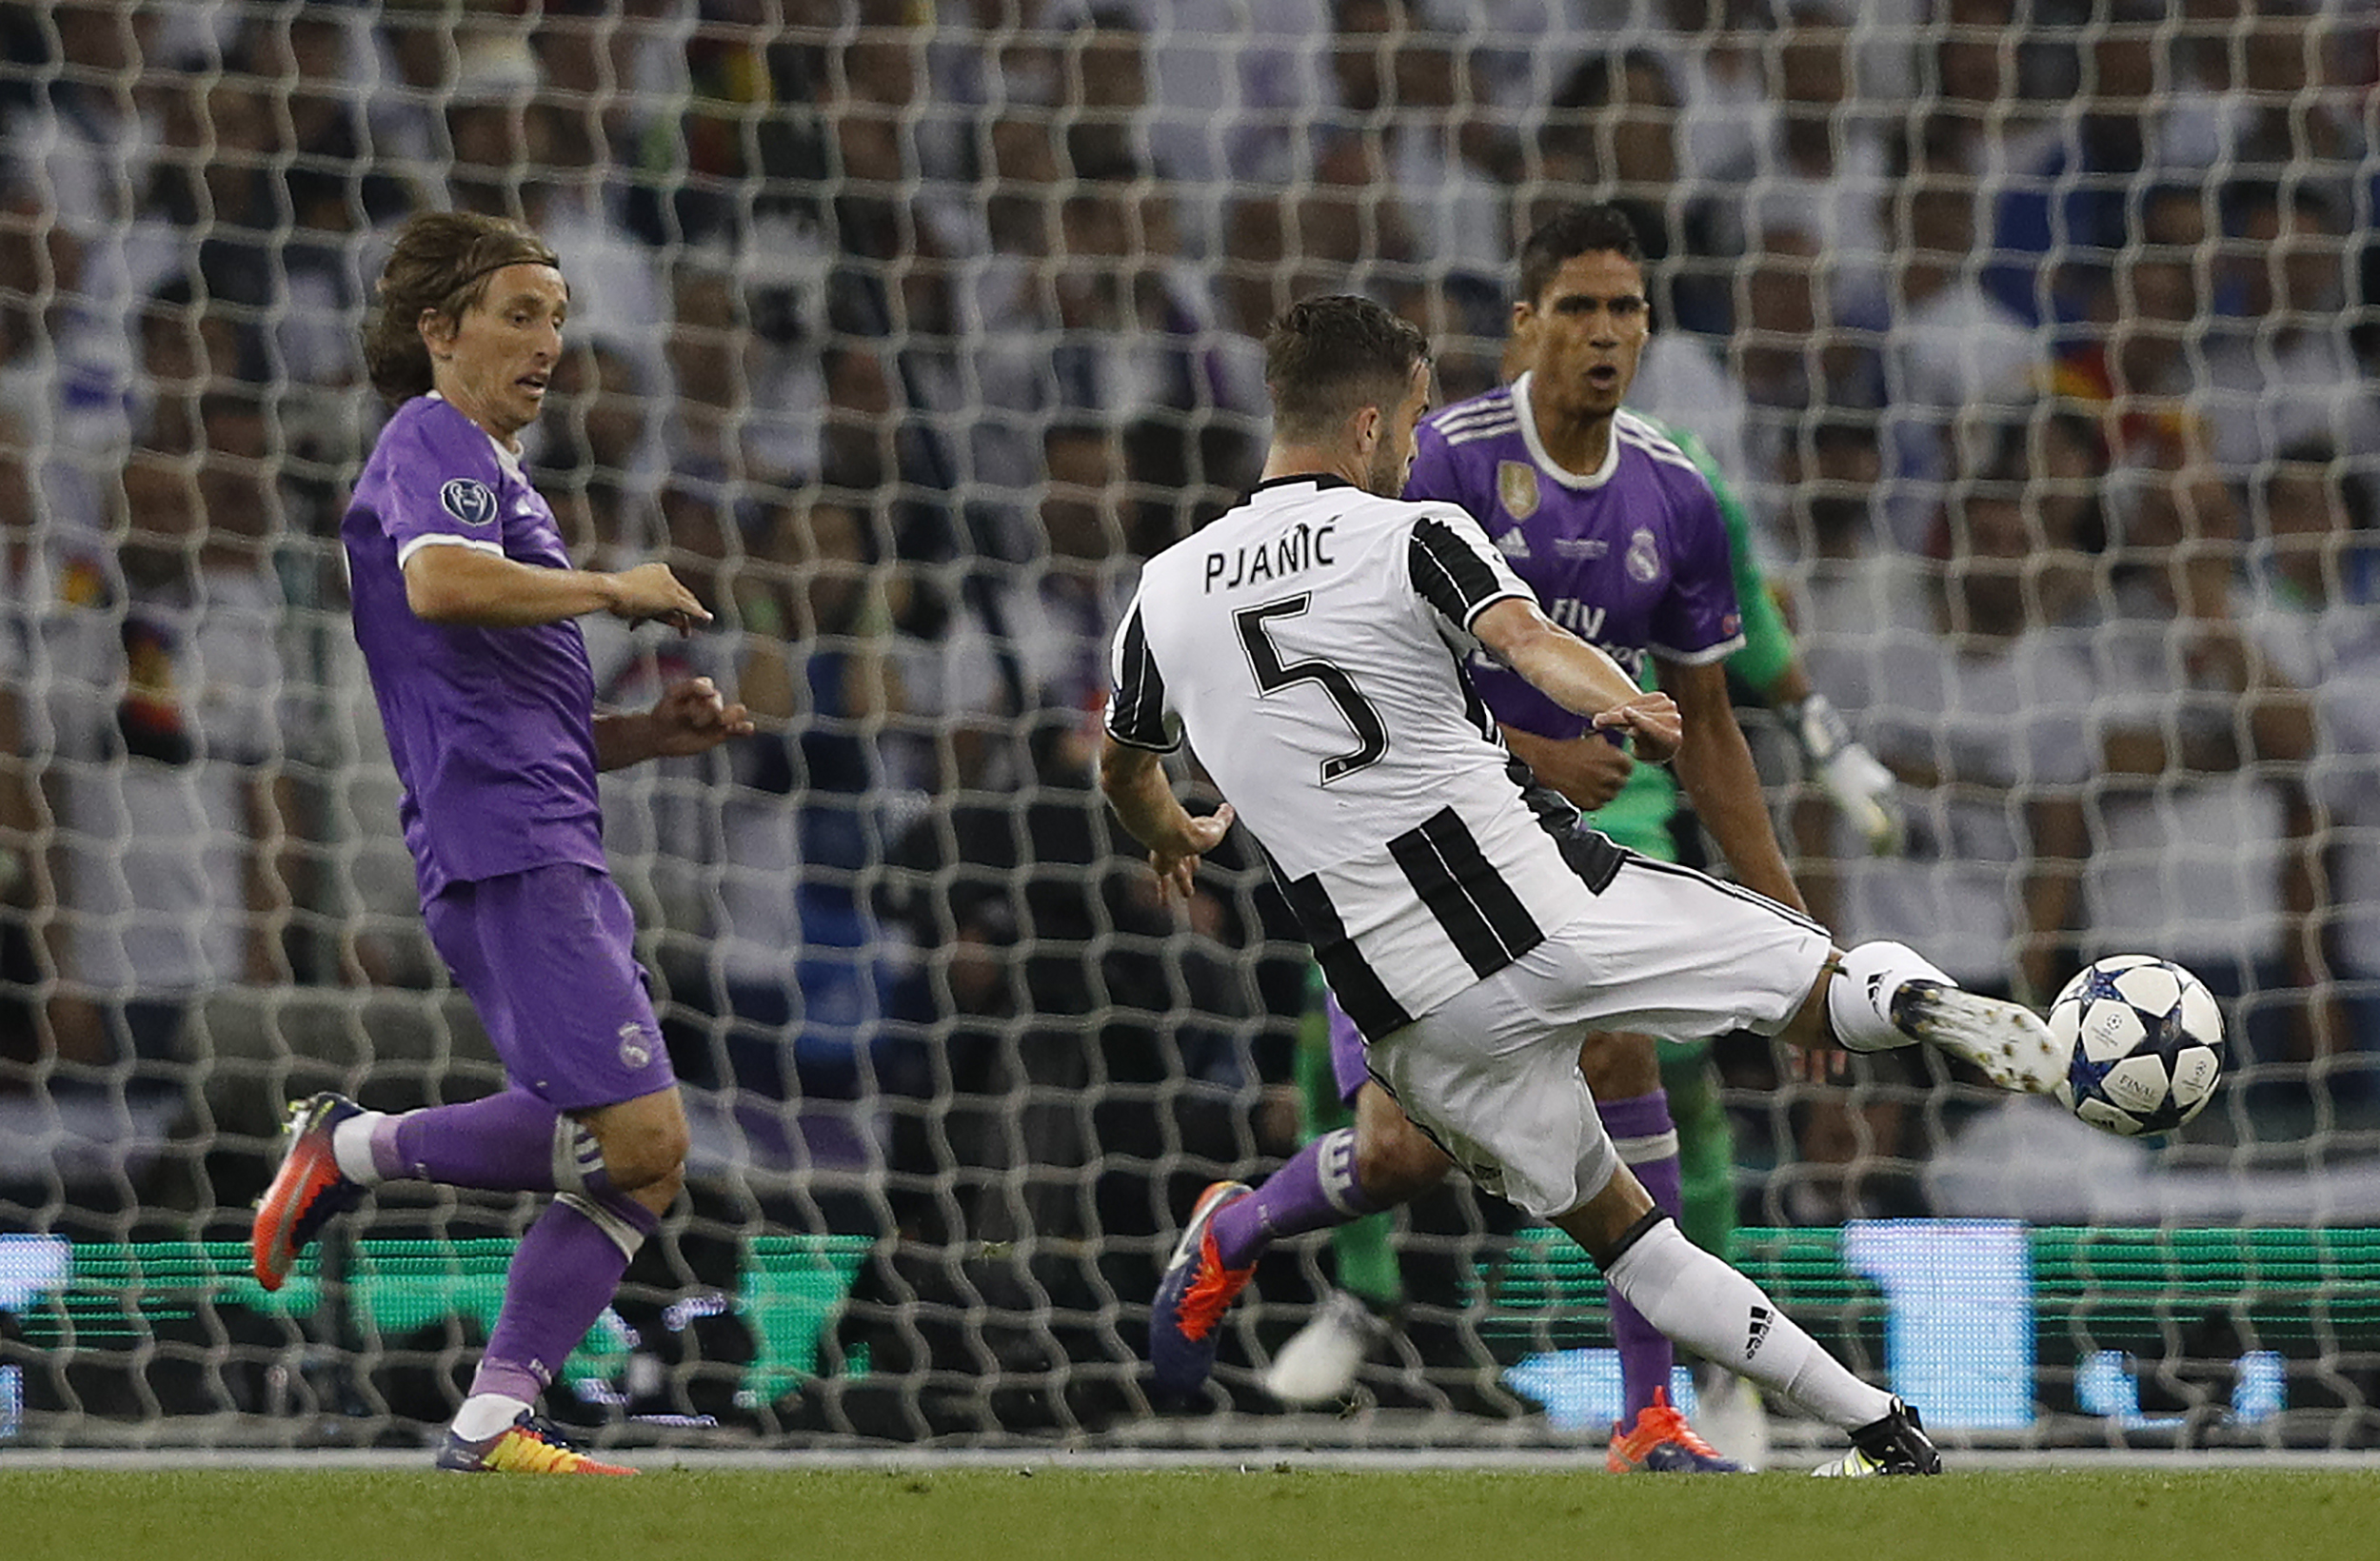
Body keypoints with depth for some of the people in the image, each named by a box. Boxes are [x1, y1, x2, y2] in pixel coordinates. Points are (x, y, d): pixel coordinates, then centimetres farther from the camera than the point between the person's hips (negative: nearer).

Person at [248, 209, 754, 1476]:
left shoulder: (482, 466, 29)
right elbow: (440, 580, -25)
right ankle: (355, 1149, -8)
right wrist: (612, 589, -13)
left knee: (639, 1163, 3)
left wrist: (648, 733, 16)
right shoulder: (434, 445, -2)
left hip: (549, 848, 10)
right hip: (506, 848, -10)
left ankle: (494, 1421, -1)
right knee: (638, 1136, -19)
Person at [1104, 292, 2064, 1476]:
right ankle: (1904, 996, -27)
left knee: (1617, 1231, 16)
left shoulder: (1164, 596, 12)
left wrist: (1171, 839, 52)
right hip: (1551, 897, -3)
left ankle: (1885, 1434, 11)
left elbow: (1123, 773, 30)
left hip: (1420, 1007, 3)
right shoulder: (1414, 537, -1)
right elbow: (1526, 639, -24)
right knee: (1832, 991, 9)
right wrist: (1625, 709, -41)